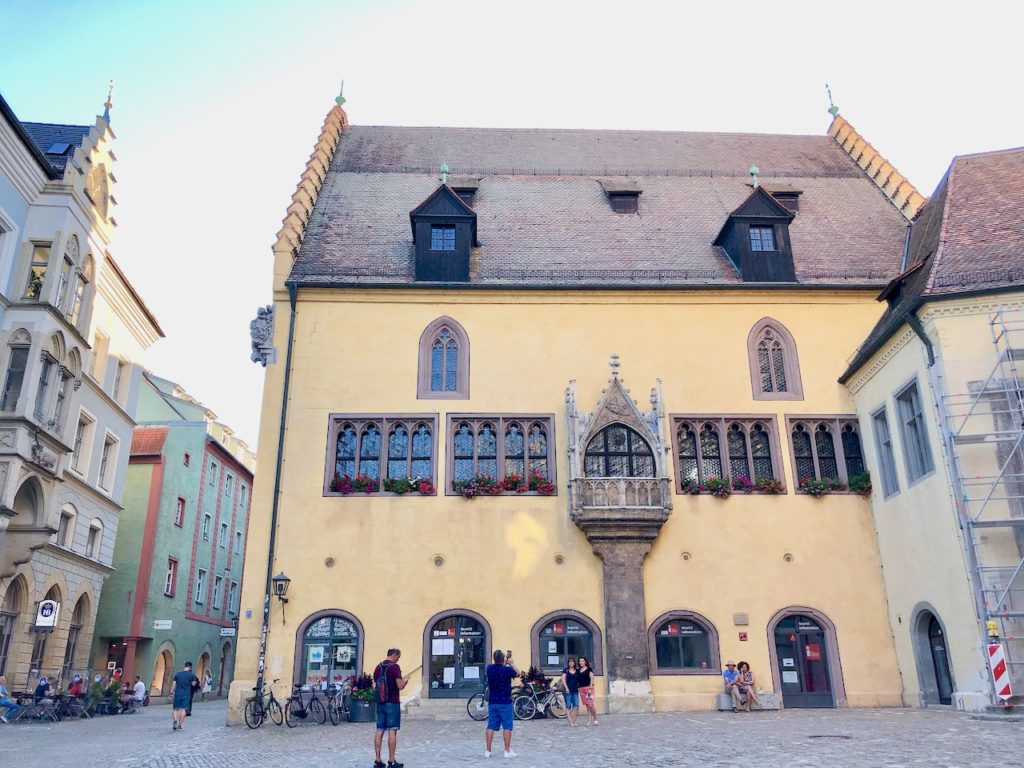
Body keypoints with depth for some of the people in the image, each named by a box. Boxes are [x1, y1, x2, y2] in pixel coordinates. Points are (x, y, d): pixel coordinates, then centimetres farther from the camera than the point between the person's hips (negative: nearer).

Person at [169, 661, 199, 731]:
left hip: (177, 694, 2)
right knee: (183, 709, 2)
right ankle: (180, 725, -2)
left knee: (175, 708, 10)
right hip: (186, 694, -2)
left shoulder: (177, 674, 4)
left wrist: (171, 693, 7)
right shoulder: (192, 674, -1)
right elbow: (194, 684, 3)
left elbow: (173, 684, 3)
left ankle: (175, 720, -15)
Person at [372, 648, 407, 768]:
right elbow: (400, 686, -17)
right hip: (392, 703, -7)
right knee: (392, 731, -2)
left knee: (379, 731, 8)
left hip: (380, 703, 7)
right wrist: (404, 681, 5)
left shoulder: (378, 667, 10)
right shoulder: (394, 667, -12)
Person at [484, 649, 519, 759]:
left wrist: (505, 663, 26)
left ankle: (487, 751, 9)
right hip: (505, 702, -5)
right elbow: (518, 674, 5)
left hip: (492, 702, 5)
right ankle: (507, 751, 3)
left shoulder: (489, 668, -2)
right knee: (507, 727, 2)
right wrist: (511, 663, 14)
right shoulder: (507, 670, -15)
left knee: (491, 726, 8)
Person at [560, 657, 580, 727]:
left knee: (576, 706, -7)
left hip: (575, 690, 2)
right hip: (568, 690, -2)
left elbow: (579, 681, 17)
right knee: (568, 706, -3)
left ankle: (574, 721, -1)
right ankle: (570, 721, 0)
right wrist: (566, 688, -10)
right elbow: (563, 679, -1)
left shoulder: (577, 671, 12)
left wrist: (578, 687, 3)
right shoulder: (565, 670, 5)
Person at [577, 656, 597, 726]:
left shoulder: (589, 669, -1)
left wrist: (590, 688, -15)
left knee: (590, 705, -12)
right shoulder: (578, 671, 15)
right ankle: (589, 721, 6)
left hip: (588, 688, -5)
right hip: (581, 689, 5)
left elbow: (591, 679, -7)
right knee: (587, 706, 5)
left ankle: (595, 719, 1)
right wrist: (578, 688, 12)